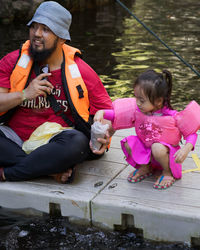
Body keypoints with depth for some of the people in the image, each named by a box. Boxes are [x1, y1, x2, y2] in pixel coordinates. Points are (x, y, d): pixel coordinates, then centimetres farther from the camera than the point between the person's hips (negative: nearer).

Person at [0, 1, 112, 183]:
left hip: (56, 143, -1)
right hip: (16, 139, 2)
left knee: (76, 142, -36)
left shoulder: (80, 71, -1)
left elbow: (105, 110, 7)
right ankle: (53, 169, -27)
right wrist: (24, 94, -17)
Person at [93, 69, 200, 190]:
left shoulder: (173, 117, -24)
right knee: (128, 143, -17)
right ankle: (145, 167, 9)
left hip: (165, 151, -5)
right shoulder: (137, 110, -11)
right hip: (145, 150, 5)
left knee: (158, 148, -36)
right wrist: (102, 112, -19)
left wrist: (186, 149, -33)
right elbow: (116, 114, -1)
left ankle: (168, 172, -5)